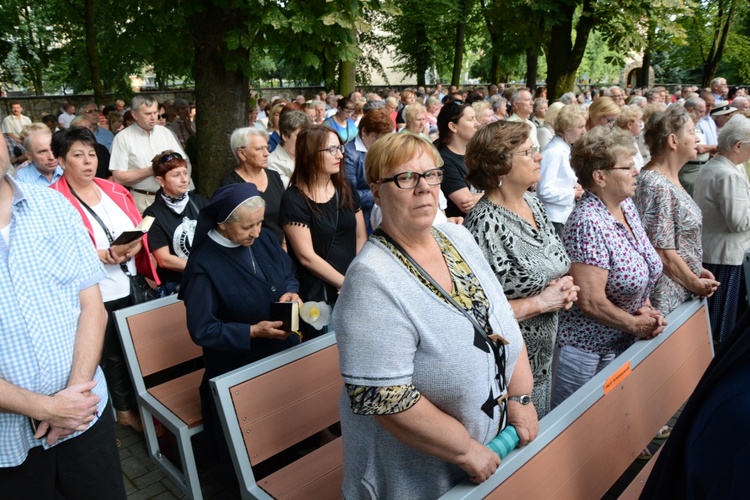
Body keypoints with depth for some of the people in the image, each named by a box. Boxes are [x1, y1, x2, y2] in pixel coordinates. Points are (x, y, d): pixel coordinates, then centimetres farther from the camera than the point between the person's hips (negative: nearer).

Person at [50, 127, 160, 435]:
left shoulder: (114, 191, 9)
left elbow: (139, 232, 11)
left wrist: (134, 245, -11)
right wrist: (109, 255, -22)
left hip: (129, 289, 5)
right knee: (103, 357, 9)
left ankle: (128, 409, 33)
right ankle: (113, 413, 28)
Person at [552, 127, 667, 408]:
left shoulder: (627, 205, 2)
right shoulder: (588, 223, -25)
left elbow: (643, 271, 14)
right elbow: (590, 302, -26)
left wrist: (647, 310, -1)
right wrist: (635, 324, -11)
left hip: (624, 344, 8)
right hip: (587, 351, -8)